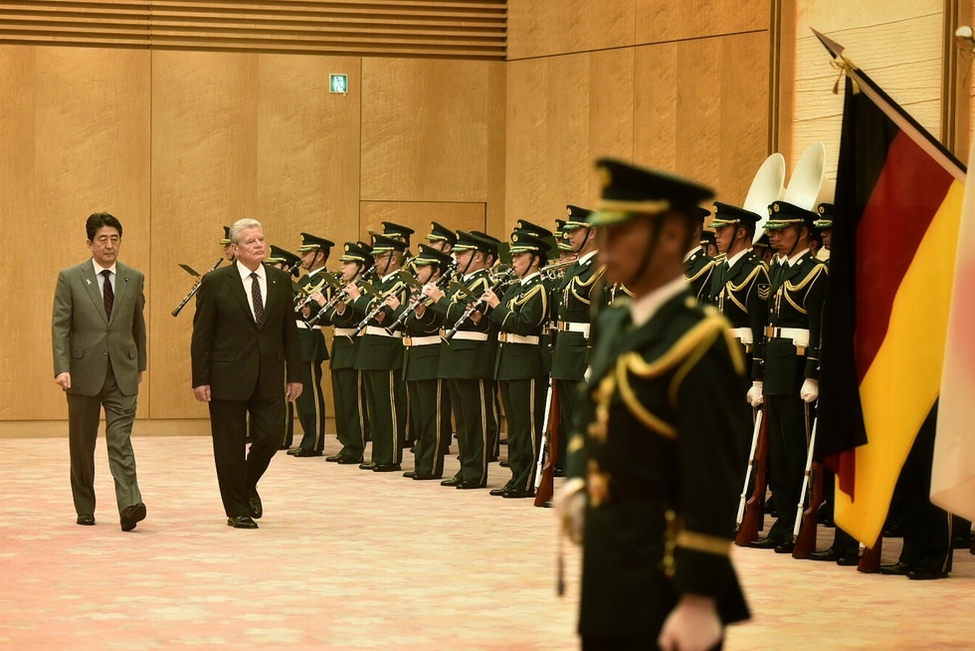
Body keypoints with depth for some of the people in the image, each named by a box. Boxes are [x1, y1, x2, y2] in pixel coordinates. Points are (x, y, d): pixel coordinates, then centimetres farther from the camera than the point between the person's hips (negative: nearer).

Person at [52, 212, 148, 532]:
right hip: (84, 372, 0)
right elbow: (60, 326, -5)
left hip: (123, 374, 0)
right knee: (81, 446, 9)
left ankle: (129, 506, -22)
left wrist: (140, 364, 20)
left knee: (121, 441, -12)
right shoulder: (70, 278, -2)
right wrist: (62, 368, -15)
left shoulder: (134, 279, 6)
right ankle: (85, 508, 22)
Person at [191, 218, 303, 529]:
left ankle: (248, 484, 27)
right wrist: (200, 379, -8)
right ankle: (237, 510, 15)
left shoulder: (281, 280, 7)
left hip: (269, 376, 3)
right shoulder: (216, 282, -3)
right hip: (228, 377, -3)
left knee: (270, 436, -3)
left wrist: (294, 375, 6)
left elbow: (289, 331, 10)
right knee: (230, 446, 2)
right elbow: (201, 334, -3)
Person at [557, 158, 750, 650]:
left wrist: (700, 601, -22)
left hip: (663, 582, -9)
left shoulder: (696, 344, -17)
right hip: (608, 573, 9)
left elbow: (714, 485, -20)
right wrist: (576, 484, 6)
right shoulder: (614, 327, 9)